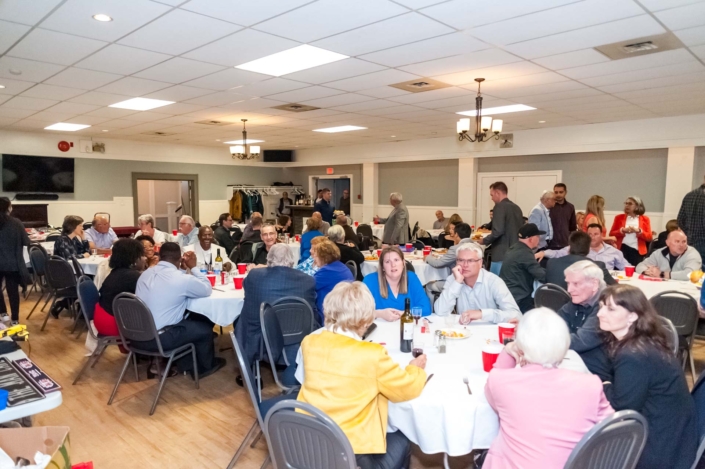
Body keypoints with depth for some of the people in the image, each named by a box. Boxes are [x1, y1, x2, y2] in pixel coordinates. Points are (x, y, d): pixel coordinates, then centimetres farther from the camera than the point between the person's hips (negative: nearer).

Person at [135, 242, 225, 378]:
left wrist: (184, 269, 17)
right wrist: (194, 267, 6)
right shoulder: (182, 279, -16)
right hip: (159, 339, -7)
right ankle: (205, 367, 37)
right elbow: (207, 289, 1)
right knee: (205, 328, 14)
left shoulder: (146, 273, 6)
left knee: (187, 321, 27)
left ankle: (184, 363, 38)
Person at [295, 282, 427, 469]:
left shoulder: (309, 342, -4)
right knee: (401, 442, 27)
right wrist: (415, 369, 15)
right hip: (353, 450, -5)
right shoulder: (372, 355, -19)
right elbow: (407, 389, -6)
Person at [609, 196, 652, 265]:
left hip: (637, 251, 0)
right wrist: (622, 231, -11)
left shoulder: (645, 219, 10)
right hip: (622, 249, 0)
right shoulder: (619, 217, 9)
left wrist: (639, 231, -12)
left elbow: (649, 237, 4)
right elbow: (611, 234, 6)